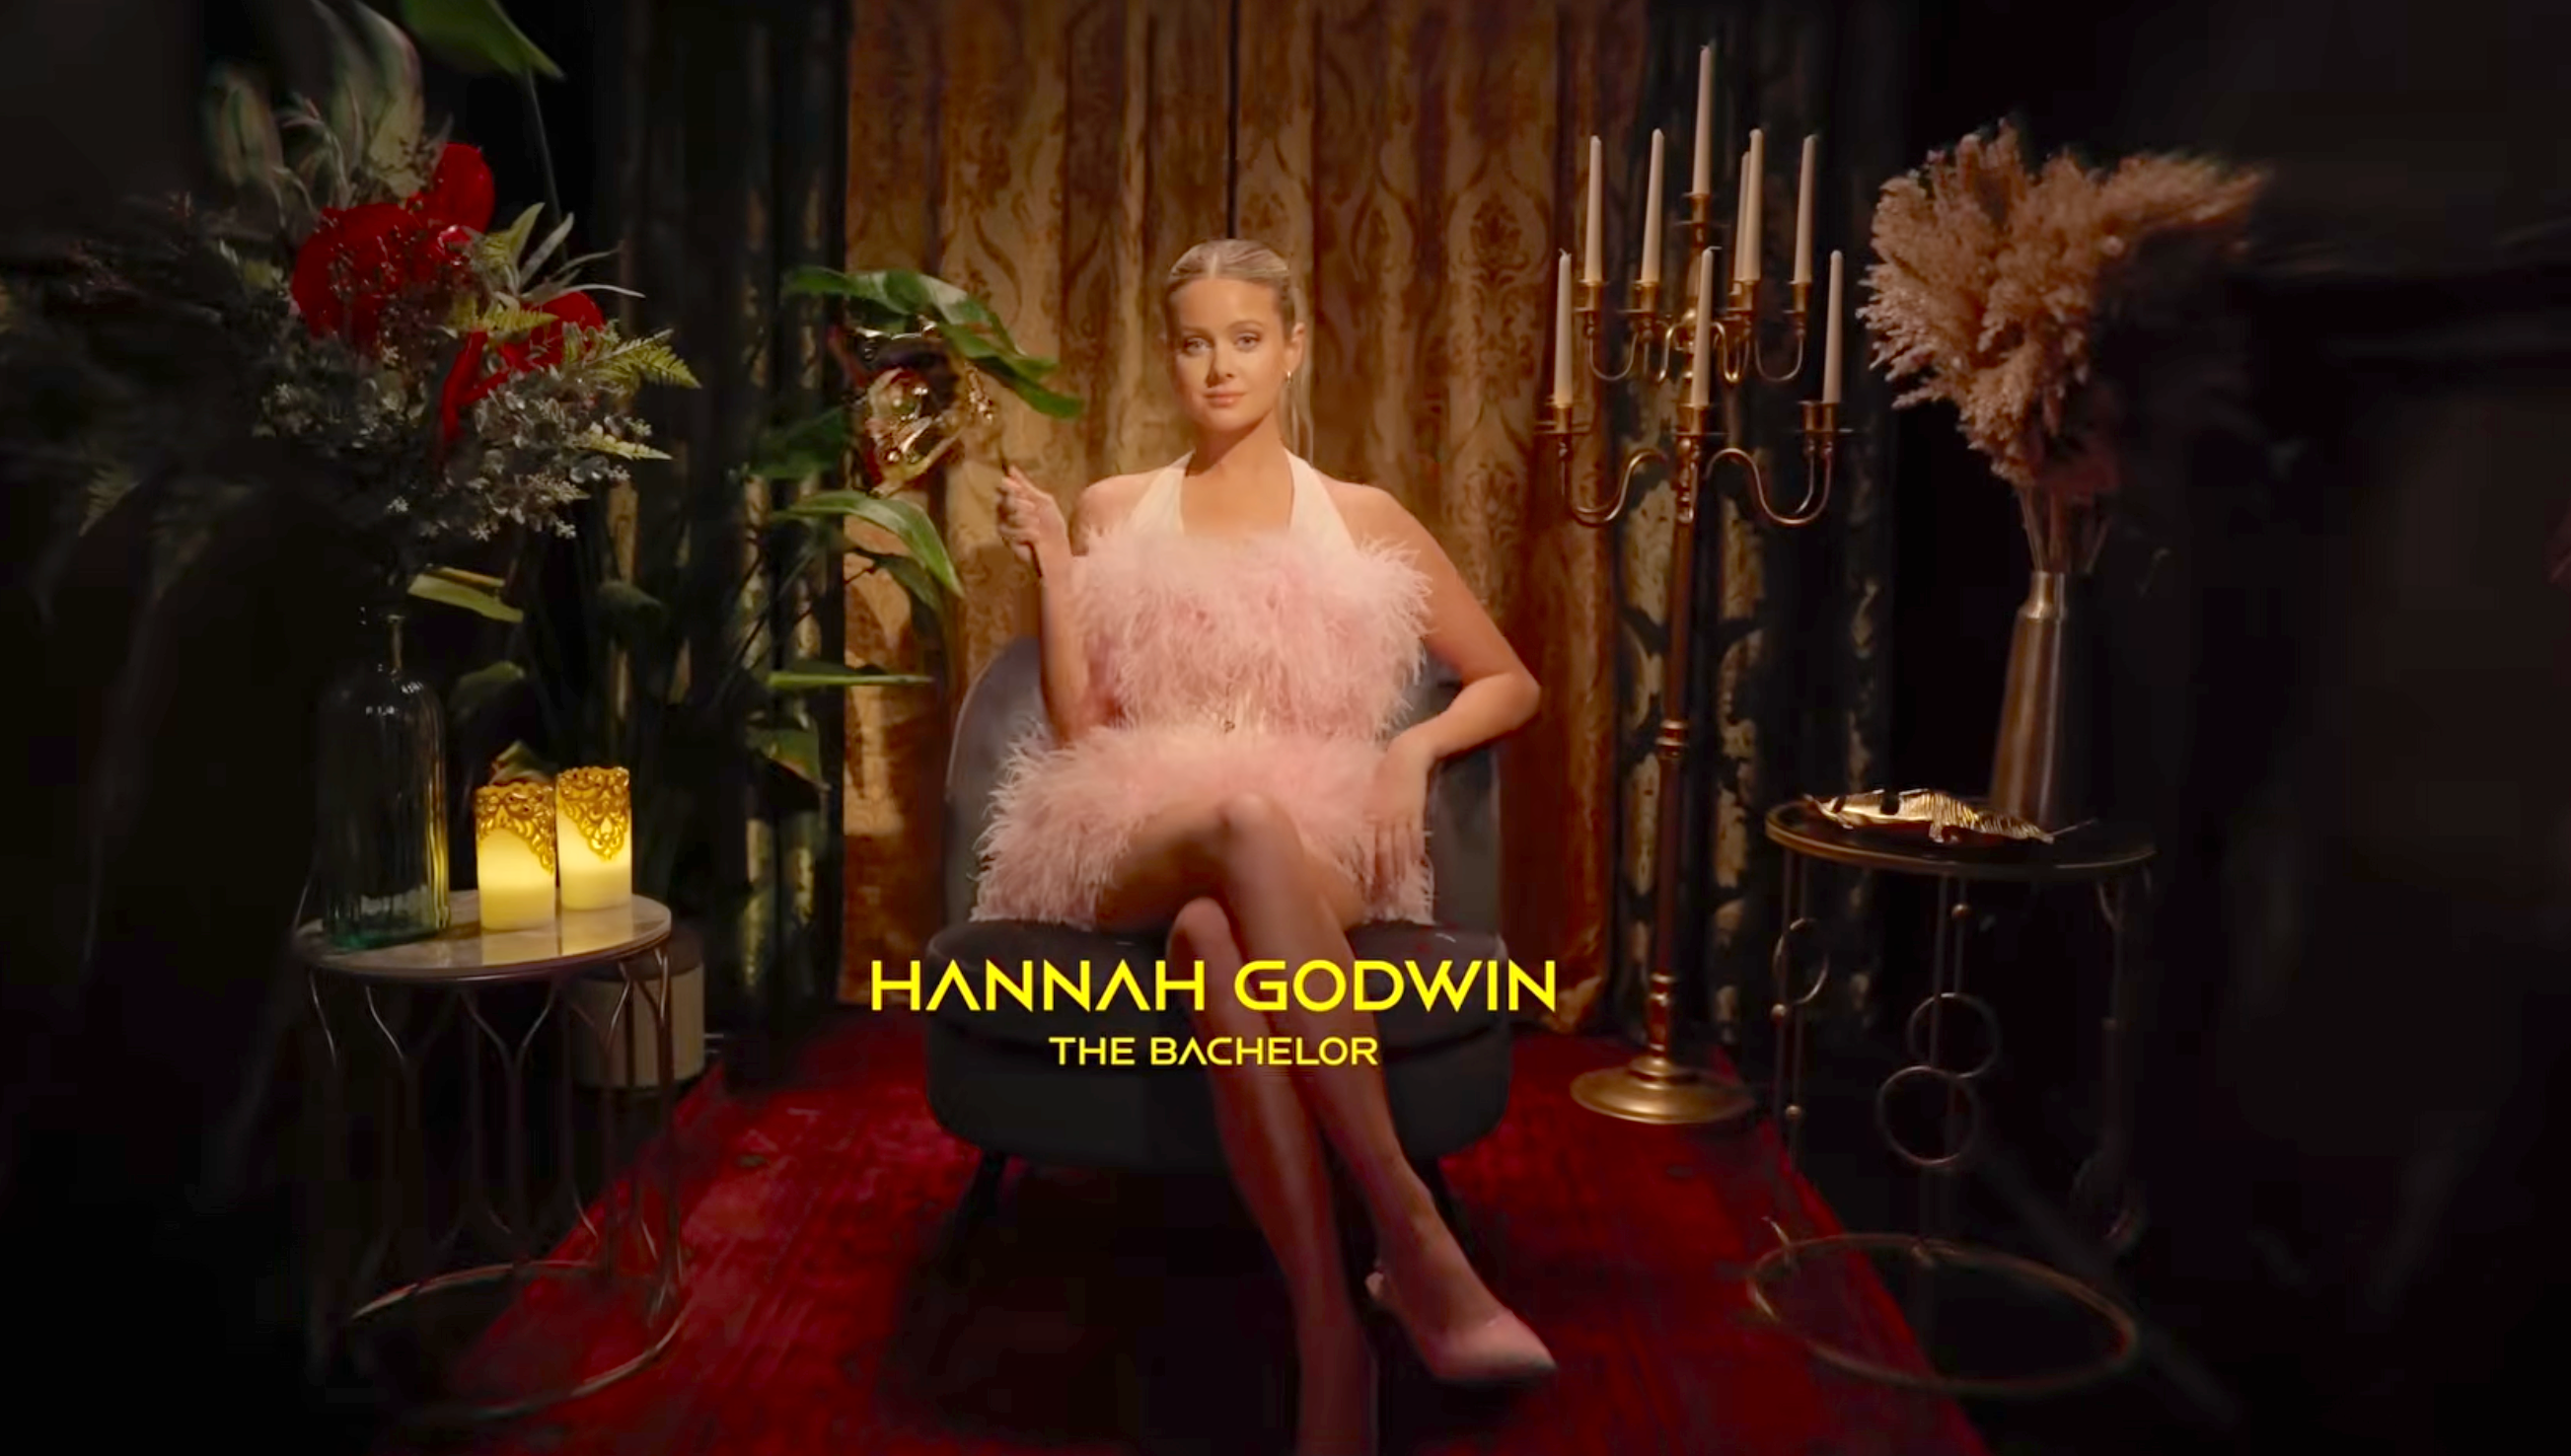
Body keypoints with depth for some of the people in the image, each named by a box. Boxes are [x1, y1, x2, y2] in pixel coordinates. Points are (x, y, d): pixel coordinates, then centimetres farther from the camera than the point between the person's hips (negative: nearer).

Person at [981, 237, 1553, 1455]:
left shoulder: (1363, 519, 14)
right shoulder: (1113, 510, 15)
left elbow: (1511, 684, 18)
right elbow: (1076, 729, 7)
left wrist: (1413, 747, -1)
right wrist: (1051, 565, -2)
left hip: (1315, 849, 0)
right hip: (1137, 845, 0)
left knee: (1217, 938, -40)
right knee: (1244, 821, -40)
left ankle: (1328, 1344, -39)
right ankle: (1413, 1238, -44)